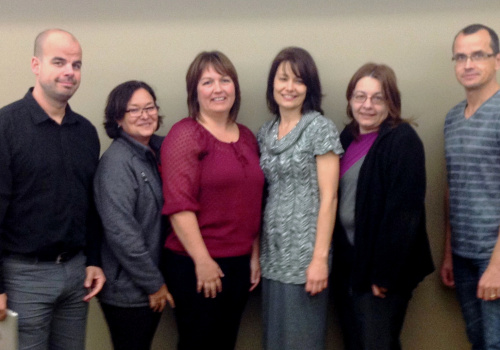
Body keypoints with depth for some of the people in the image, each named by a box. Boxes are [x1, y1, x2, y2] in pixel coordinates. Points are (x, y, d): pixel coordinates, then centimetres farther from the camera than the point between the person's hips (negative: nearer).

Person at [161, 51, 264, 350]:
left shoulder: (247, 137, 10)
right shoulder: (186, 134, -9)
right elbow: (180, 205, -16)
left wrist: (255, 255, 11)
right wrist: (203, 261, -17)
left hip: (240, 263, 6)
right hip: (196, 265, -6)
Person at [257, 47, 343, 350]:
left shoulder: (320, 128, -7)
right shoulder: (266, 132, 10)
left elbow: (328, 197, -11)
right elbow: (264, 194, 12)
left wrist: (321, 257, -16)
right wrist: (256, 251, 7)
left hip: (305, 255, -5)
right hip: (272, 255, 6)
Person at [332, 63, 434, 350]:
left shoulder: (403, 141, -13)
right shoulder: (348, 138, 9)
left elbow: (404, 213, -19)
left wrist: (384, 274, -20)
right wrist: (336, 257, 7)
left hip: (380, 267, -7)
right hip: (347, 263, 7)